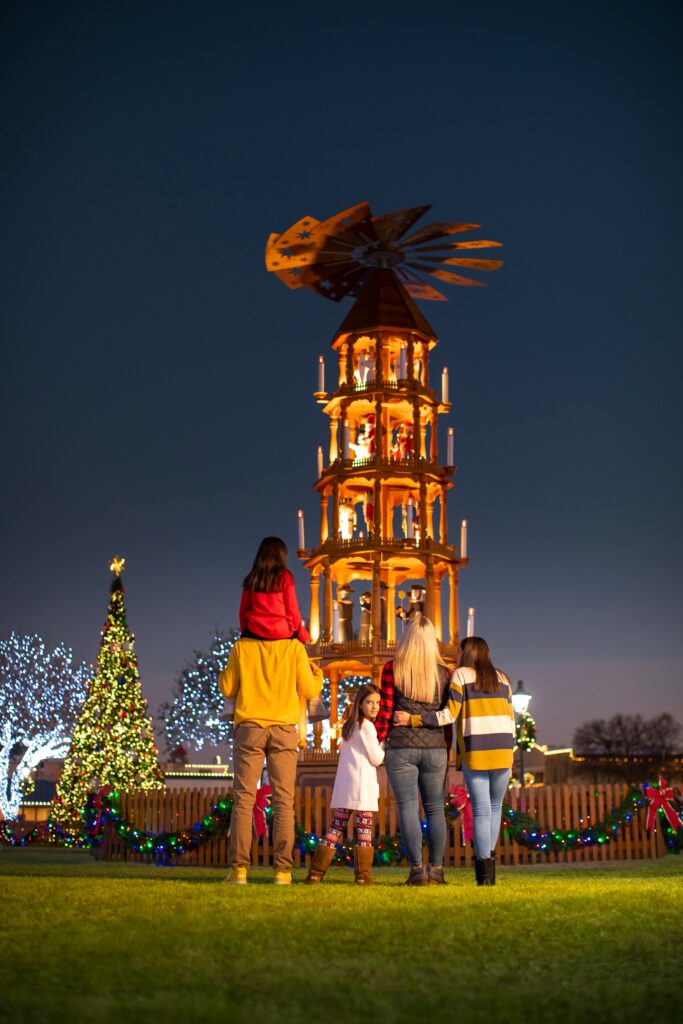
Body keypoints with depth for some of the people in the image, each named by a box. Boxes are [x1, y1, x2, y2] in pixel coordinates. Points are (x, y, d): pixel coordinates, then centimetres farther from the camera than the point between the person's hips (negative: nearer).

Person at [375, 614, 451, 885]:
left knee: (408, 806, 0)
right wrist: (447, 751, 14)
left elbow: (385, 711, -3)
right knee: (435, 808, 9)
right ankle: (436, 869, 10)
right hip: (435, 748, 2)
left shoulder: (392, 668, -2)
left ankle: (417, 868, -5)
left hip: (400, 747, -2)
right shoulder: (443, 672, 3)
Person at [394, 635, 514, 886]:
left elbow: (450, 714, -6)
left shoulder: (461, 674, 3)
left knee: (481, 810, -1)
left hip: (475, 751, -3)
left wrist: (413, 719, -4)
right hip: (502, 750, 3)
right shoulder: (502, 678, 16)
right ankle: (488, 857, 16)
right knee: (495, 807, 17)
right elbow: (510, 718, 13)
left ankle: (485, 873, -3)